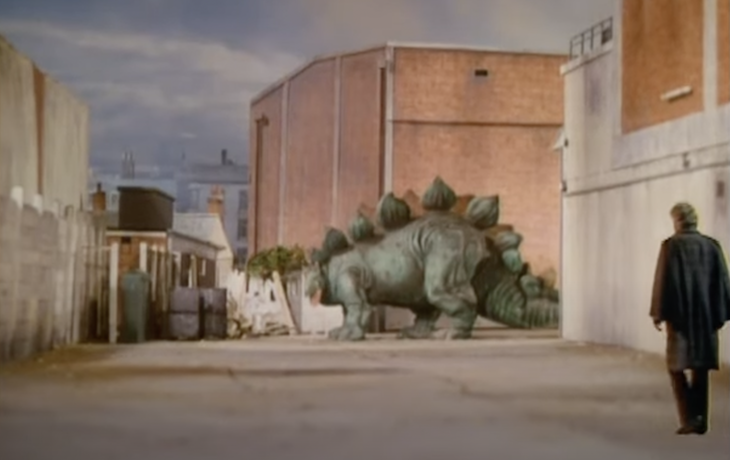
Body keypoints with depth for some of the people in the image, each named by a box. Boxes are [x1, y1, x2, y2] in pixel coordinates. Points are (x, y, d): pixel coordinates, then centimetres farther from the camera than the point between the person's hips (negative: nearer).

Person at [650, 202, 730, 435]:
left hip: (680, 316, -4)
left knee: (677, 367, 5)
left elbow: (663, 281, -9)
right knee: (700, 368, 11)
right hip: (706, 317, 4)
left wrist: (658, 313, -1)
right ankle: (700, 419, 12)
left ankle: (689, 418, -6)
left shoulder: (671, 245, -8)